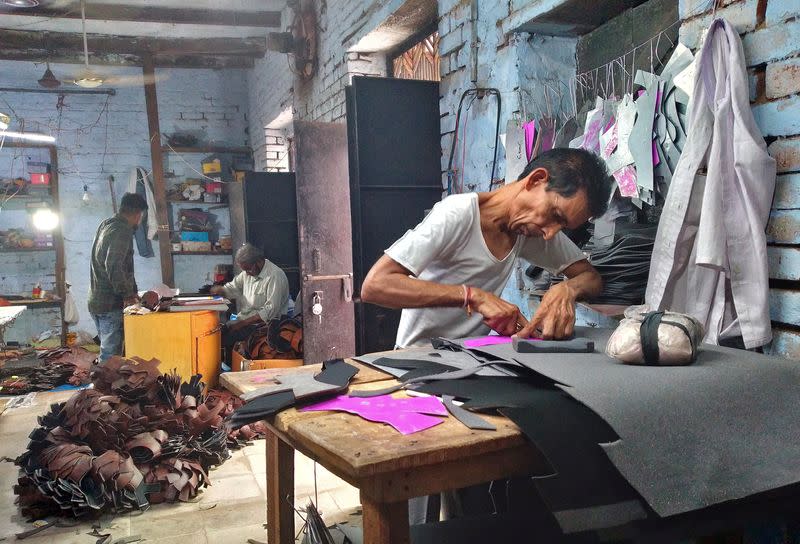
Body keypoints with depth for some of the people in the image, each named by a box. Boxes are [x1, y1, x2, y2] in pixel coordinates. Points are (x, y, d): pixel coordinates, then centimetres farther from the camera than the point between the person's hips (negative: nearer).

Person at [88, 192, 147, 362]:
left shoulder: (106, 225, 17)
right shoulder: (122, 231, -15)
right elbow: (114, 267, -25)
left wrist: (132, 291, 19)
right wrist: (127, 295, -16)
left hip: (96, 301, 10)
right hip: (111, 304, -10)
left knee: (107, 350, 17)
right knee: (111, 355, -6)